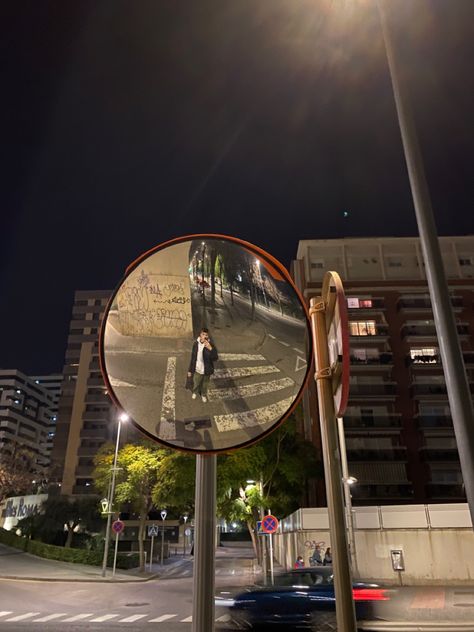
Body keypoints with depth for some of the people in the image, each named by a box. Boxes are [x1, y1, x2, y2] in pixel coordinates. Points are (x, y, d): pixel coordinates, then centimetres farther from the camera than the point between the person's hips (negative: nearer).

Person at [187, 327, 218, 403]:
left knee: (205, 385, 22)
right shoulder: (196, 343, -13)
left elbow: (215, 358, -30)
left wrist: (210, 348, -46)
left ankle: (204, 395, 52)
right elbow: (193, 357, -2)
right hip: (197, 369, 2)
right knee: (196, 383, 26)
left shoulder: (211, 344, -22)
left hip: (206, 370, -2)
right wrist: (190, 370, 2)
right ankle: (195, 392, 57)